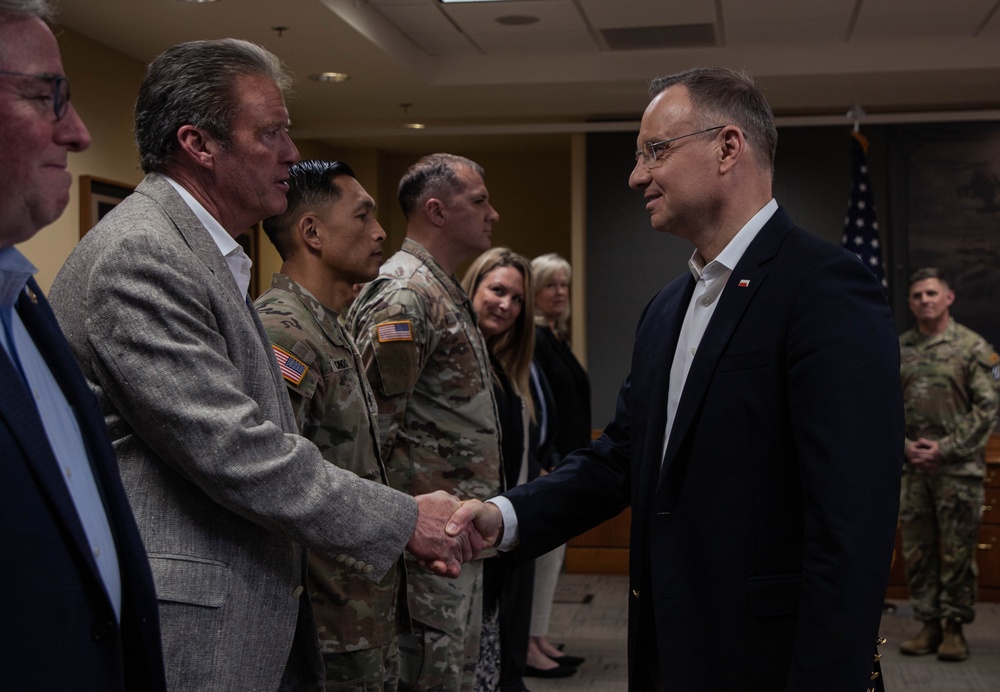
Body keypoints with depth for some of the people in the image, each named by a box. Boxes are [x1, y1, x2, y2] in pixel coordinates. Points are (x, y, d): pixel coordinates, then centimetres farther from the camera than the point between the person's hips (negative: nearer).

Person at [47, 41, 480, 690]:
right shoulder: (138, 255, -17)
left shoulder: (208, 255, 15)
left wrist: (396, 526, 11)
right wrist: (404, 520, -14)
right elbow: (232, 451, -22)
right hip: (188, 626, -9)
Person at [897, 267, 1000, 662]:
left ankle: (954, 629, 9)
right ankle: (929, 625, 16)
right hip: (913, 467, 4)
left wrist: (945, 448, -11)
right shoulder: (898, 349, 10)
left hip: (959, 467, -3)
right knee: (916, 550, 6)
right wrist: (906, 445, -4)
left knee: (958, 551, 0)